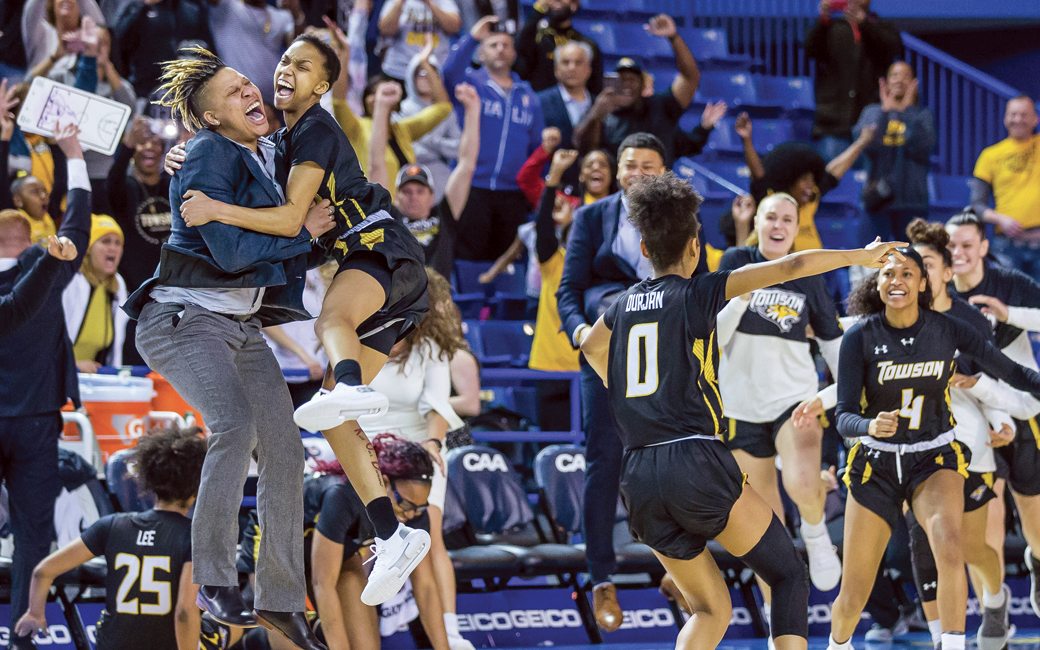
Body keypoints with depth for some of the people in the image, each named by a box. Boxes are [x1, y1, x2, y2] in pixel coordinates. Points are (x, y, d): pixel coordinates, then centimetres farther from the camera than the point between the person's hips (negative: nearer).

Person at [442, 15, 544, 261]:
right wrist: (472, 37, -22)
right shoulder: (471, 83, 5)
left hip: (513, 195, 4)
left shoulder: (528, 95, 16)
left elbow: (537, 146, 18)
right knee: (469, 258, -7)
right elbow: (451, 72, -18)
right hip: (473, 191, -4)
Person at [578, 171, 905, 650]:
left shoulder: (624, 305, 16)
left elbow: (590, 347, 40)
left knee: (711, 610, 16)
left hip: (639, 478, 6)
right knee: (789, 577, 4)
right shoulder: (697, 294, 0)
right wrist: (861, 256, 14)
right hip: (696, 462, -6)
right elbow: (791, 267, 1)